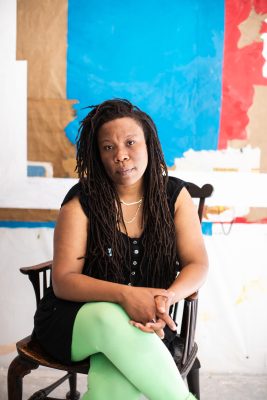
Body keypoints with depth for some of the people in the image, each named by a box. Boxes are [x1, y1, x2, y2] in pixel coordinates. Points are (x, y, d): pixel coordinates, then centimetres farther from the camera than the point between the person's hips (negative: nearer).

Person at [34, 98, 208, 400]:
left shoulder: (175, 195, -1)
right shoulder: (81, 202, -7)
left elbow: (197, 266, -4)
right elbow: (63, 280, -12)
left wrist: (166, 298, -26)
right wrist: (125, 294, -30)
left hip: (142, 325, 0)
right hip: (72, 320, 1)